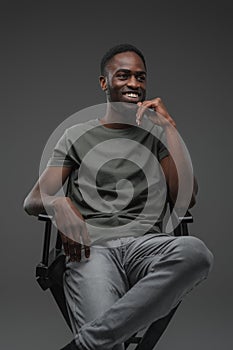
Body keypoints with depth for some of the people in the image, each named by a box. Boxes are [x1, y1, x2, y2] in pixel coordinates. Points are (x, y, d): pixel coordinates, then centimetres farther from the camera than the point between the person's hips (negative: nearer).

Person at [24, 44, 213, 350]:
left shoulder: (156, 133, 20)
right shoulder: (78, 135, 18)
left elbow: (186, 198, 6)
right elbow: (32, 201, 12)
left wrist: (169, 126, 4)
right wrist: (60, 204, -13)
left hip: (147, 242, 3)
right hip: (93, 247, -3)